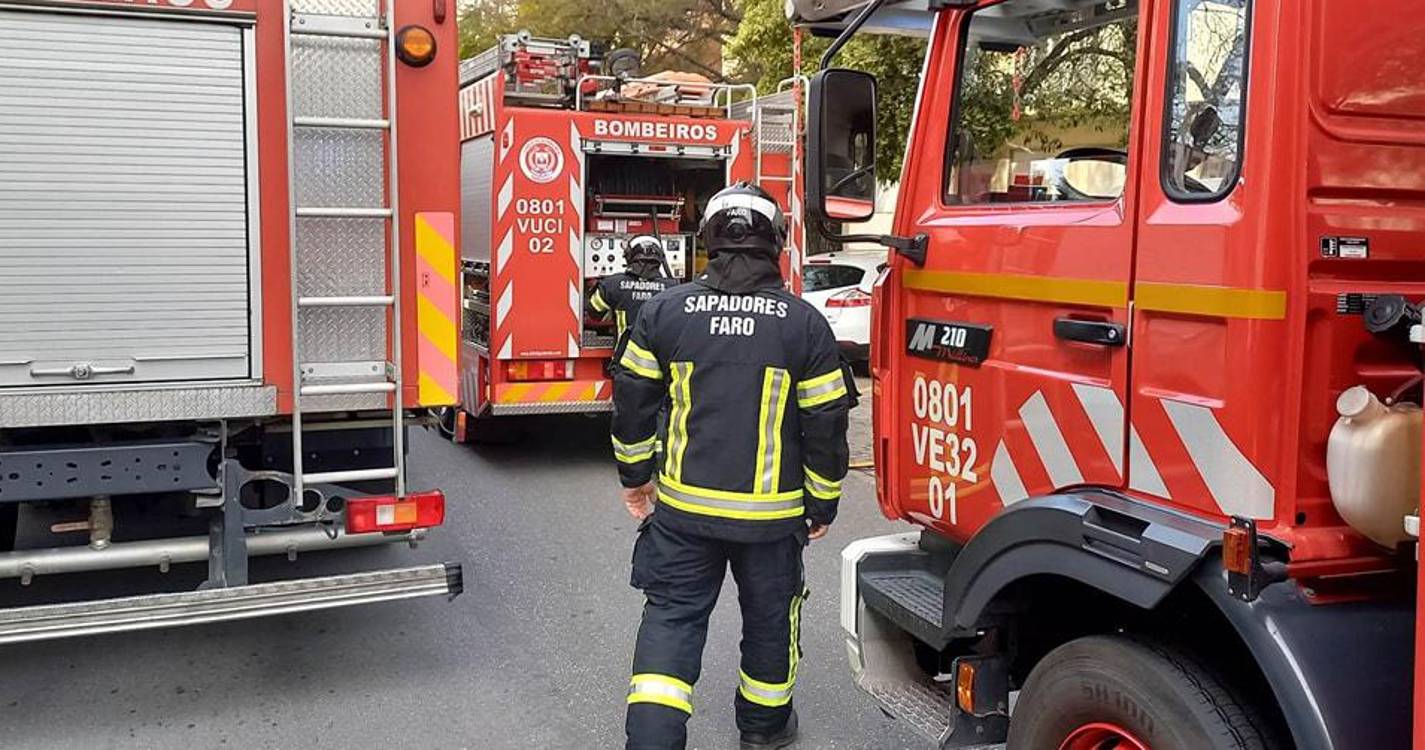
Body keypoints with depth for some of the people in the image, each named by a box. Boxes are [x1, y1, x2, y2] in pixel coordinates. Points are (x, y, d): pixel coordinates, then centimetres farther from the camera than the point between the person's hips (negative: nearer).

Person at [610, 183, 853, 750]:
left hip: (683, 506, 1)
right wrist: (823, 504, 8)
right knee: (770, 618, 19)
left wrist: (635, 476, 16)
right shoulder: (804, 323, -7)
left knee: (671, 618, 10)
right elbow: (826, 424, -4)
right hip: (771, 512, 0)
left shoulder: (665, 310, -3)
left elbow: (633, 400, 2)